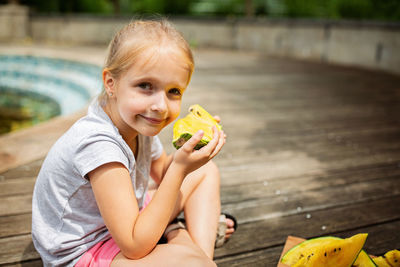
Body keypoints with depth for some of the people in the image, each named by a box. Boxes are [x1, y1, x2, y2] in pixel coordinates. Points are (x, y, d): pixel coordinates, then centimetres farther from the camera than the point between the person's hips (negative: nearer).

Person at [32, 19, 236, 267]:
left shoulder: (140, 123, -8)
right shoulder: (97, 142, -33)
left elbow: (162, 173, 12)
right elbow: (135, 247, -32)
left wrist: (187, 149, -11)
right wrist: (180, 168, -31)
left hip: (126, 219, 9)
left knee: (207, 171, 9)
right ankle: (175, 233, -3)